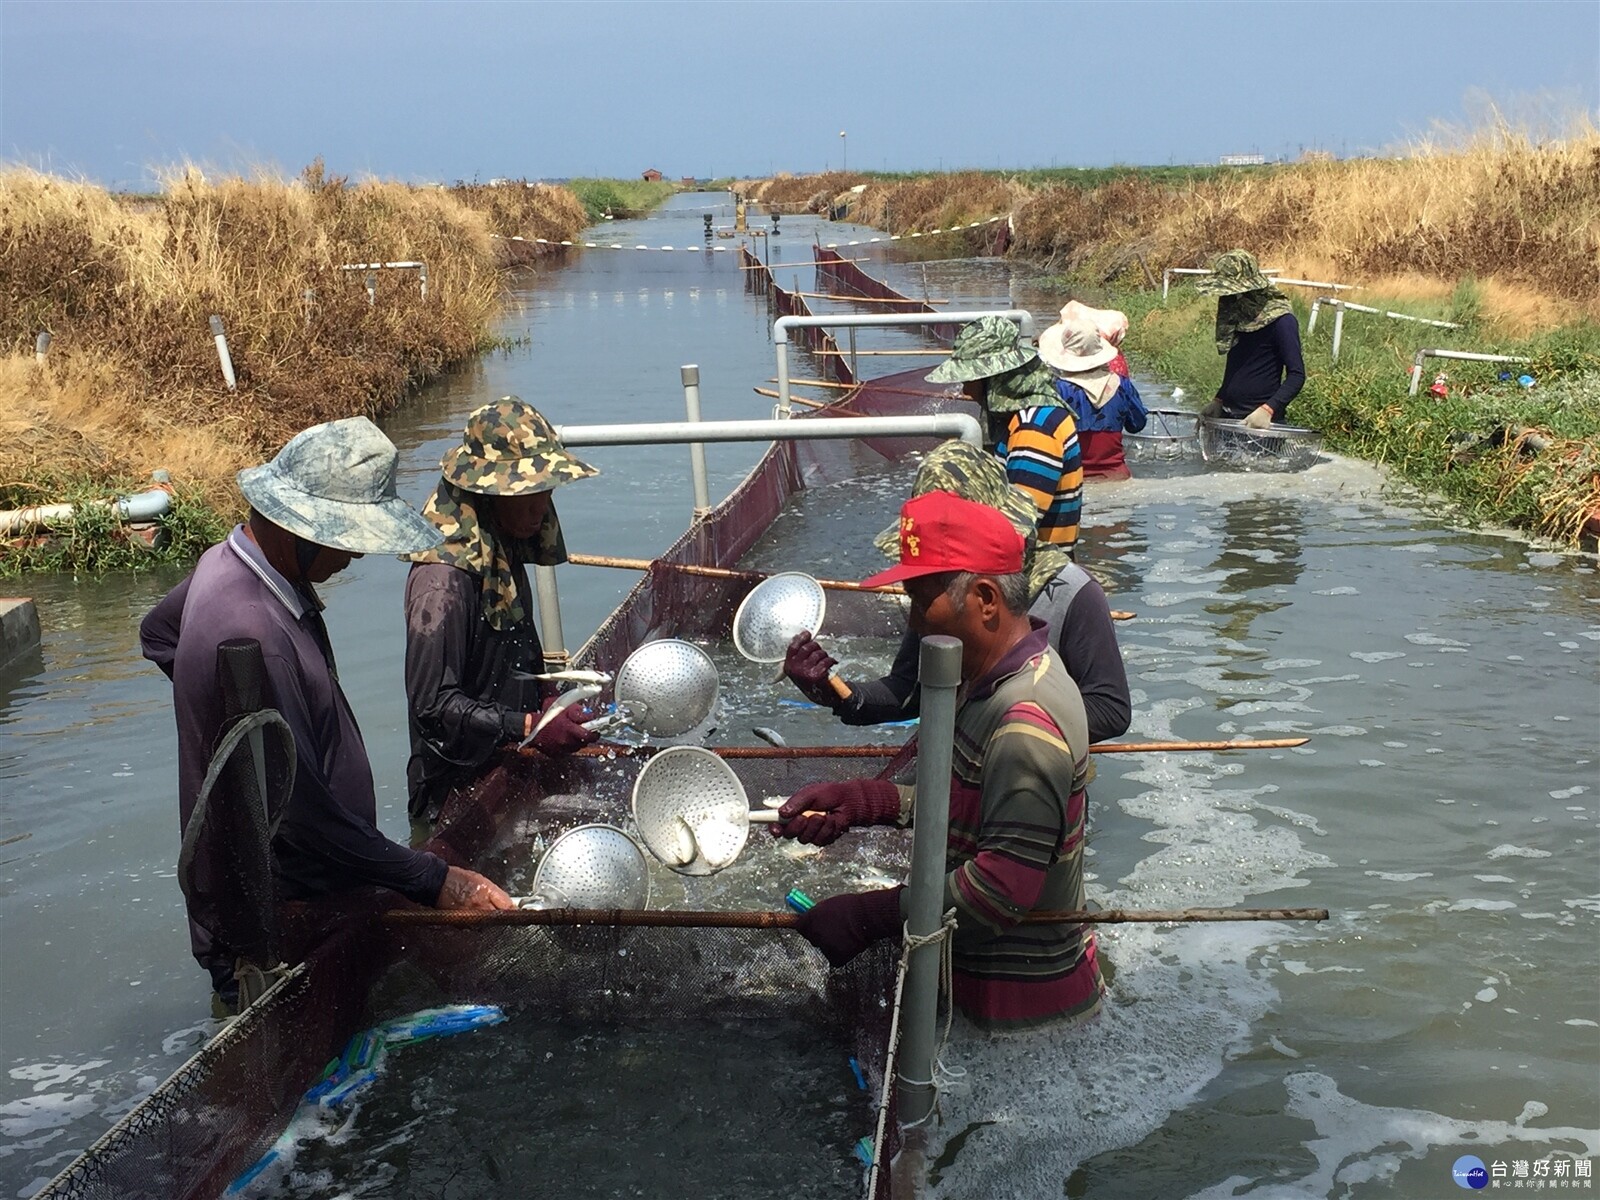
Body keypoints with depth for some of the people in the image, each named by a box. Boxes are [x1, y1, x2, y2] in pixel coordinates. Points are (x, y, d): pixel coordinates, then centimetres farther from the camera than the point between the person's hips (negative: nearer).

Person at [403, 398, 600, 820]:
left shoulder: (503, 552, 5)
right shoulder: (445, 575, -24)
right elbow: (432, 703, -24)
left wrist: (548, 699, 1)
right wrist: (528, 726, -30)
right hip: (459, 789, -9)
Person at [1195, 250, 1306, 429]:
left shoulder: (1280, 320, -14)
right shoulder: (1236, 315, 9)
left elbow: (1296, 375, -16)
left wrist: (1267, 410, -28)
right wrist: (1219, 400, 12)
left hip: (1260, 421, -8)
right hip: (1228, 415, 8)